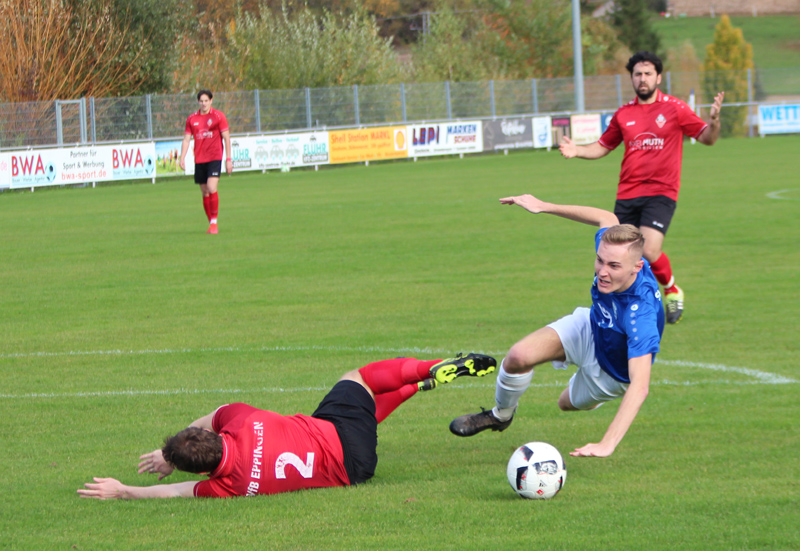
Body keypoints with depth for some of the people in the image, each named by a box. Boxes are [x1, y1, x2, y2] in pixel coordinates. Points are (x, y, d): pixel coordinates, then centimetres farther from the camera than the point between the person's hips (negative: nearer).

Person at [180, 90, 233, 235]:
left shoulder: (218, 116, 0)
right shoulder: (192, 119, 9)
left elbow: (226, 138, 1)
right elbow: (186, 139, 11)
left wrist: (228, 159, -3)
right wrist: (182, 158, -1)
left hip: (214, 158, -4)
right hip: (199, 160, 4)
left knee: (212, 188, -19)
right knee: (205, 193, 6)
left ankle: (214, 223, -13)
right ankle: (210, 223, 16)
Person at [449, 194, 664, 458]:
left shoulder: (642, 315, -48)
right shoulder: (610, 244, -30)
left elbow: (640, 386, -53)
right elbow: (607, 219, -4)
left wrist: (607, 444, -62)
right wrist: (544, 207, -2)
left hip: (612, 372, -4)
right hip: (590, 327, 4)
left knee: (568, 404, 19)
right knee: (519, 357, -15)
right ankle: (500, 415, 18)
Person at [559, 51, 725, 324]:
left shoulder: (674, 109, 2)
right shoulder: (623, 114, 11)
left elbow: (707, 138, 4)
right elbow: (603, 146, 22)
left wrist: (714, 121, -18)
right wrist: (578, 151, 4)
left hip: (661, 193, -4)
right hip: (627, 196, 4)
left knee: (649, 252, -19)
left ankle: (672, 290, 10)